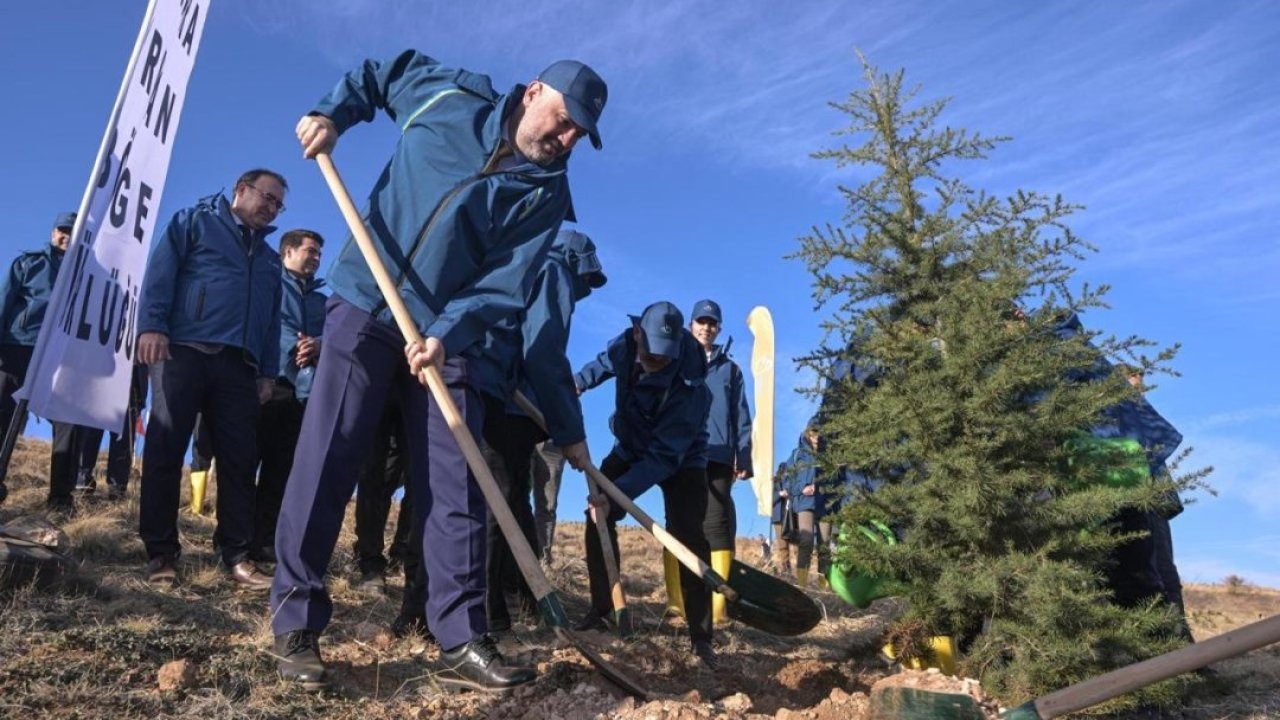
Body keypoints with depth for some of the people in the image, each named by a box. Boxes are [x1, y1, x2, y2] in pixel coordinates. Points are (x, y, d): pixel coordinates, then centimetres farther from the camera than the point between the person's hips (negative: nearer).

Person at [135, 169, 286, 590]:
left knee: (239, 459, -1)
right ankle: (161, 553, 1)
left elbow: (273, 320, 23)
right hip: (183, 349, -4)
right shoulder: (196, 222, 12)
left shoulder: (270, 259, 27)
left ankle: (237, 556, 2)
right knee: (165, 451, -6)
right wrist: (152, 325, -15)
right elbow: (161, 270, -2)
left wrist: (269, 372, 12)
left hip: (239, 365, 5)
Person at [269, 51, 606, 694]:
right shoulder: (449, 97, -1)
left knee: (455, 484, -3)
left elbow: (506, 285, -10)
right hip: (364, 306, -1)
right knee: (325, 464, -5)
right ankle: (295, 625, 6)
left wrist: (447, 333, -24)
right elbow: (374, 74, 18)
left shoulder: (546, 192, -1)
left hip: (447, 334, 2)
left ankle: (461, 642, 2)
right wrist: (331, 115, 1)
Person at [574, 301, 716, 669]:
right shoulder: (625, 344, -21)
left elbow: (664, 457, -40)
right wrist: (578, 382, -5)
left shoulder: (688, 387, -39)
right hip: (630, 450, 6)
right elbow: (606, 362, 9)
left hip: (681, 461, -5)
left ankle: (701, 635, -12)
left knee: (687, 536, -19)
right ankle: (601, 610, 9)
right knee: (598, 518, -4)